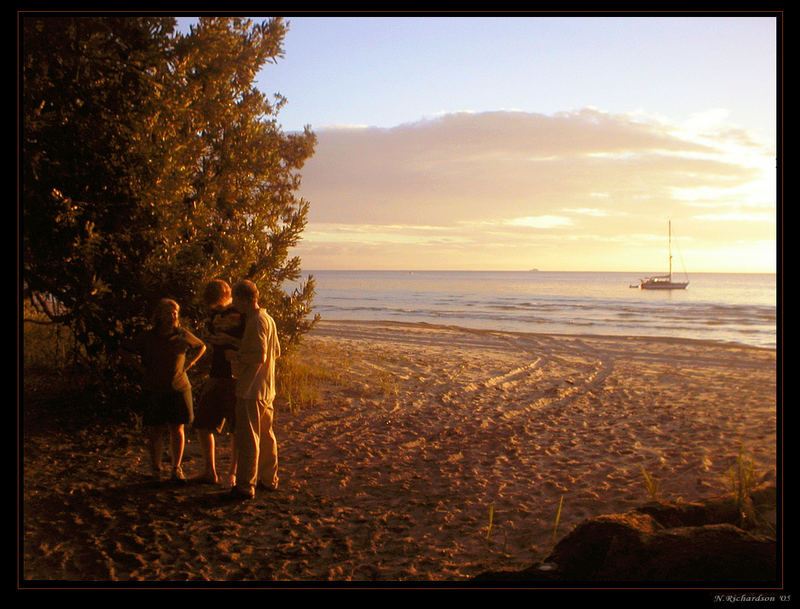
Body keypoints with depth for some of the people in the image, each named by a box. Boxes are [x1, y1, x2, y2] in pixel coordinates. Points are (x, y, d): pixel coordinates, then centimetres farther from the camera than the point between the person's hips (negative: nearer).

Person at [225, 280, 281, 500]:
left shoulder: (256, 322, -17)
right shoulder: (267, 319, 13)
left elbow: (260, 356, -25)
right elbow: (276, 352, 19)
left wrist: (237, 356, -11)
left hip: (251, 389, -10)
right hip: (266, 388, 10)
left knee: (248, 437, -4)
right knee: (266, 435, 17)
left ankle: (245, 486, 0)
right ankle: (269, 479, 26)